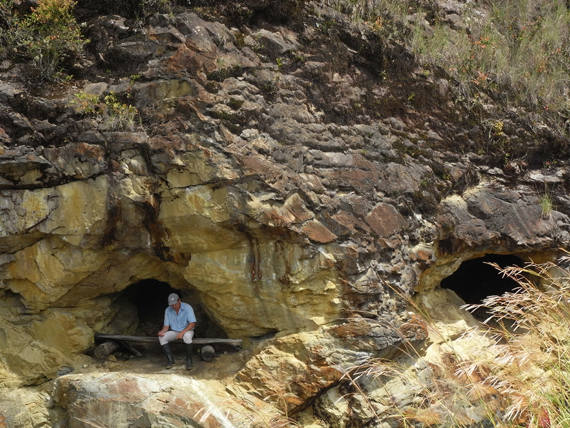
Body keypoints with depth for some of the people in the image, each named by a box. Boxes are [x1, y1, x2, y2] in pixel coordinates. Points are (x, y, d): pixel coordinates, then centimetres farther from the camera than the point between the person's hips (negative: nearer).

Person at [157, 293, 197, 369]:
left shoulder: (187, 308, -18)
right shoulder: (168, 310, -5)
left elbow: (193, 323, -24)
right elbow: (166, 325, -1)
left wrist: (182, 332, -37)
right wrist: (162, 331, -25)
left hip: (187, 330, -4)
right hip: (174, 331, 4)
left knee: (187, 336, -40)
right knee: (161, 337, -23)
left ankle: (189, 360, -27)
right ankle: (170, 360, -17)